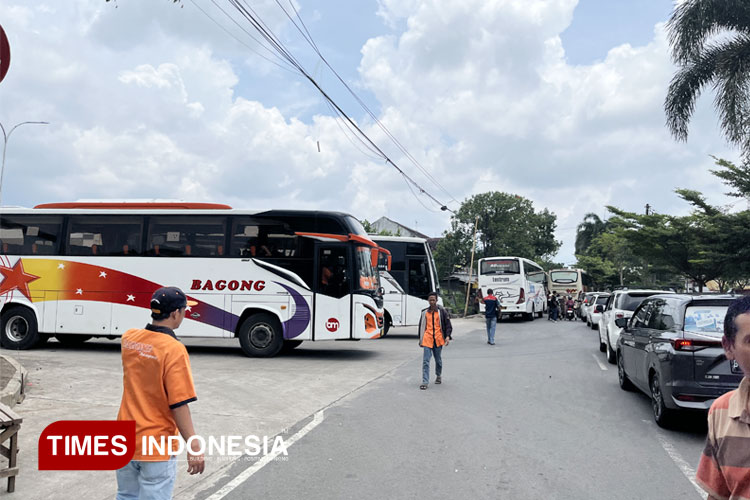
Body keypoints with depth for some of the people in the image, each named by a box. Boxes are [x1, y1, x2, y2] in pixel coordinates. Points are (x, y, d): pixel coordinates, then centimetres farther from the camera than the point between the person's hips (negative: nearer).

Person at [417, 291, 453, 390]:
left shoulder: (442, 311, 1)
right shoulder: (425, 312, 8)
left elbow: (448, 324, 2)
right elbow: (421, 326, 16)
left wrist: (447, 336, -10)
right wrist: (420, 339, 16)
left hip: (438, 339, -1)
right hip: (427, 339, 1)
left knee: (438, 359, 14)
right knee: (425, 361, -7)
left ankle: (438, 376, 38)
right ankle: (425, 382, -7)